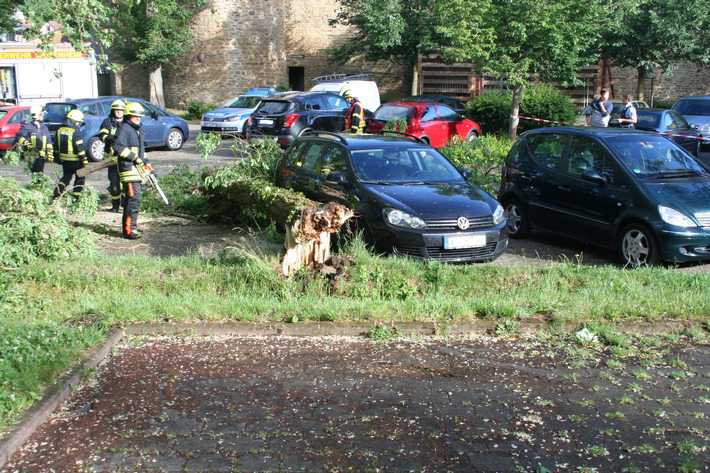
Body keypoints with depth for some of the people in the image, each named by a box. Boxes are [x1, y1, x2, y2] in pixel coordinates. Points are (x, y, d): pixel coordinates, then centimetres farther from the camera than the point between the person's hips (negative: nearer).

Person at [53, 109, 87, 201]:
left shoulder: (60, 130, 5)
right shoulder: (75, 132, -17)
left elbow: (56, 145, 13)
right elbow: (80, 148, -19)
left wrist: (59, 156, 23)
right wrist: (84, 160, -14)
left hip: (64, 160, 7)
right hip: (75, 161, -7)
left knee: (66, 177, 21)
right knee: (80, 178, 8)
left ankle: (56, 194, 13)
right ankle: (75, 198, 4)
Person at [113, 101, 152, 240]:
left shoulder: (138, 129, 19)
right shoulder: (125, 129, -11)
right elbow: (118, 147, -22)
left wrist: (145, 163, 16)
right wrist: (134, 157, -21)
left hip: (138, 168, 10)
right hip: (128, 168, -10)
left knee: (129, 200, 15)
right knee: (134, 200, -14)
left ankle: (127, 227, 23)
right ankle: (130, 230, -13)